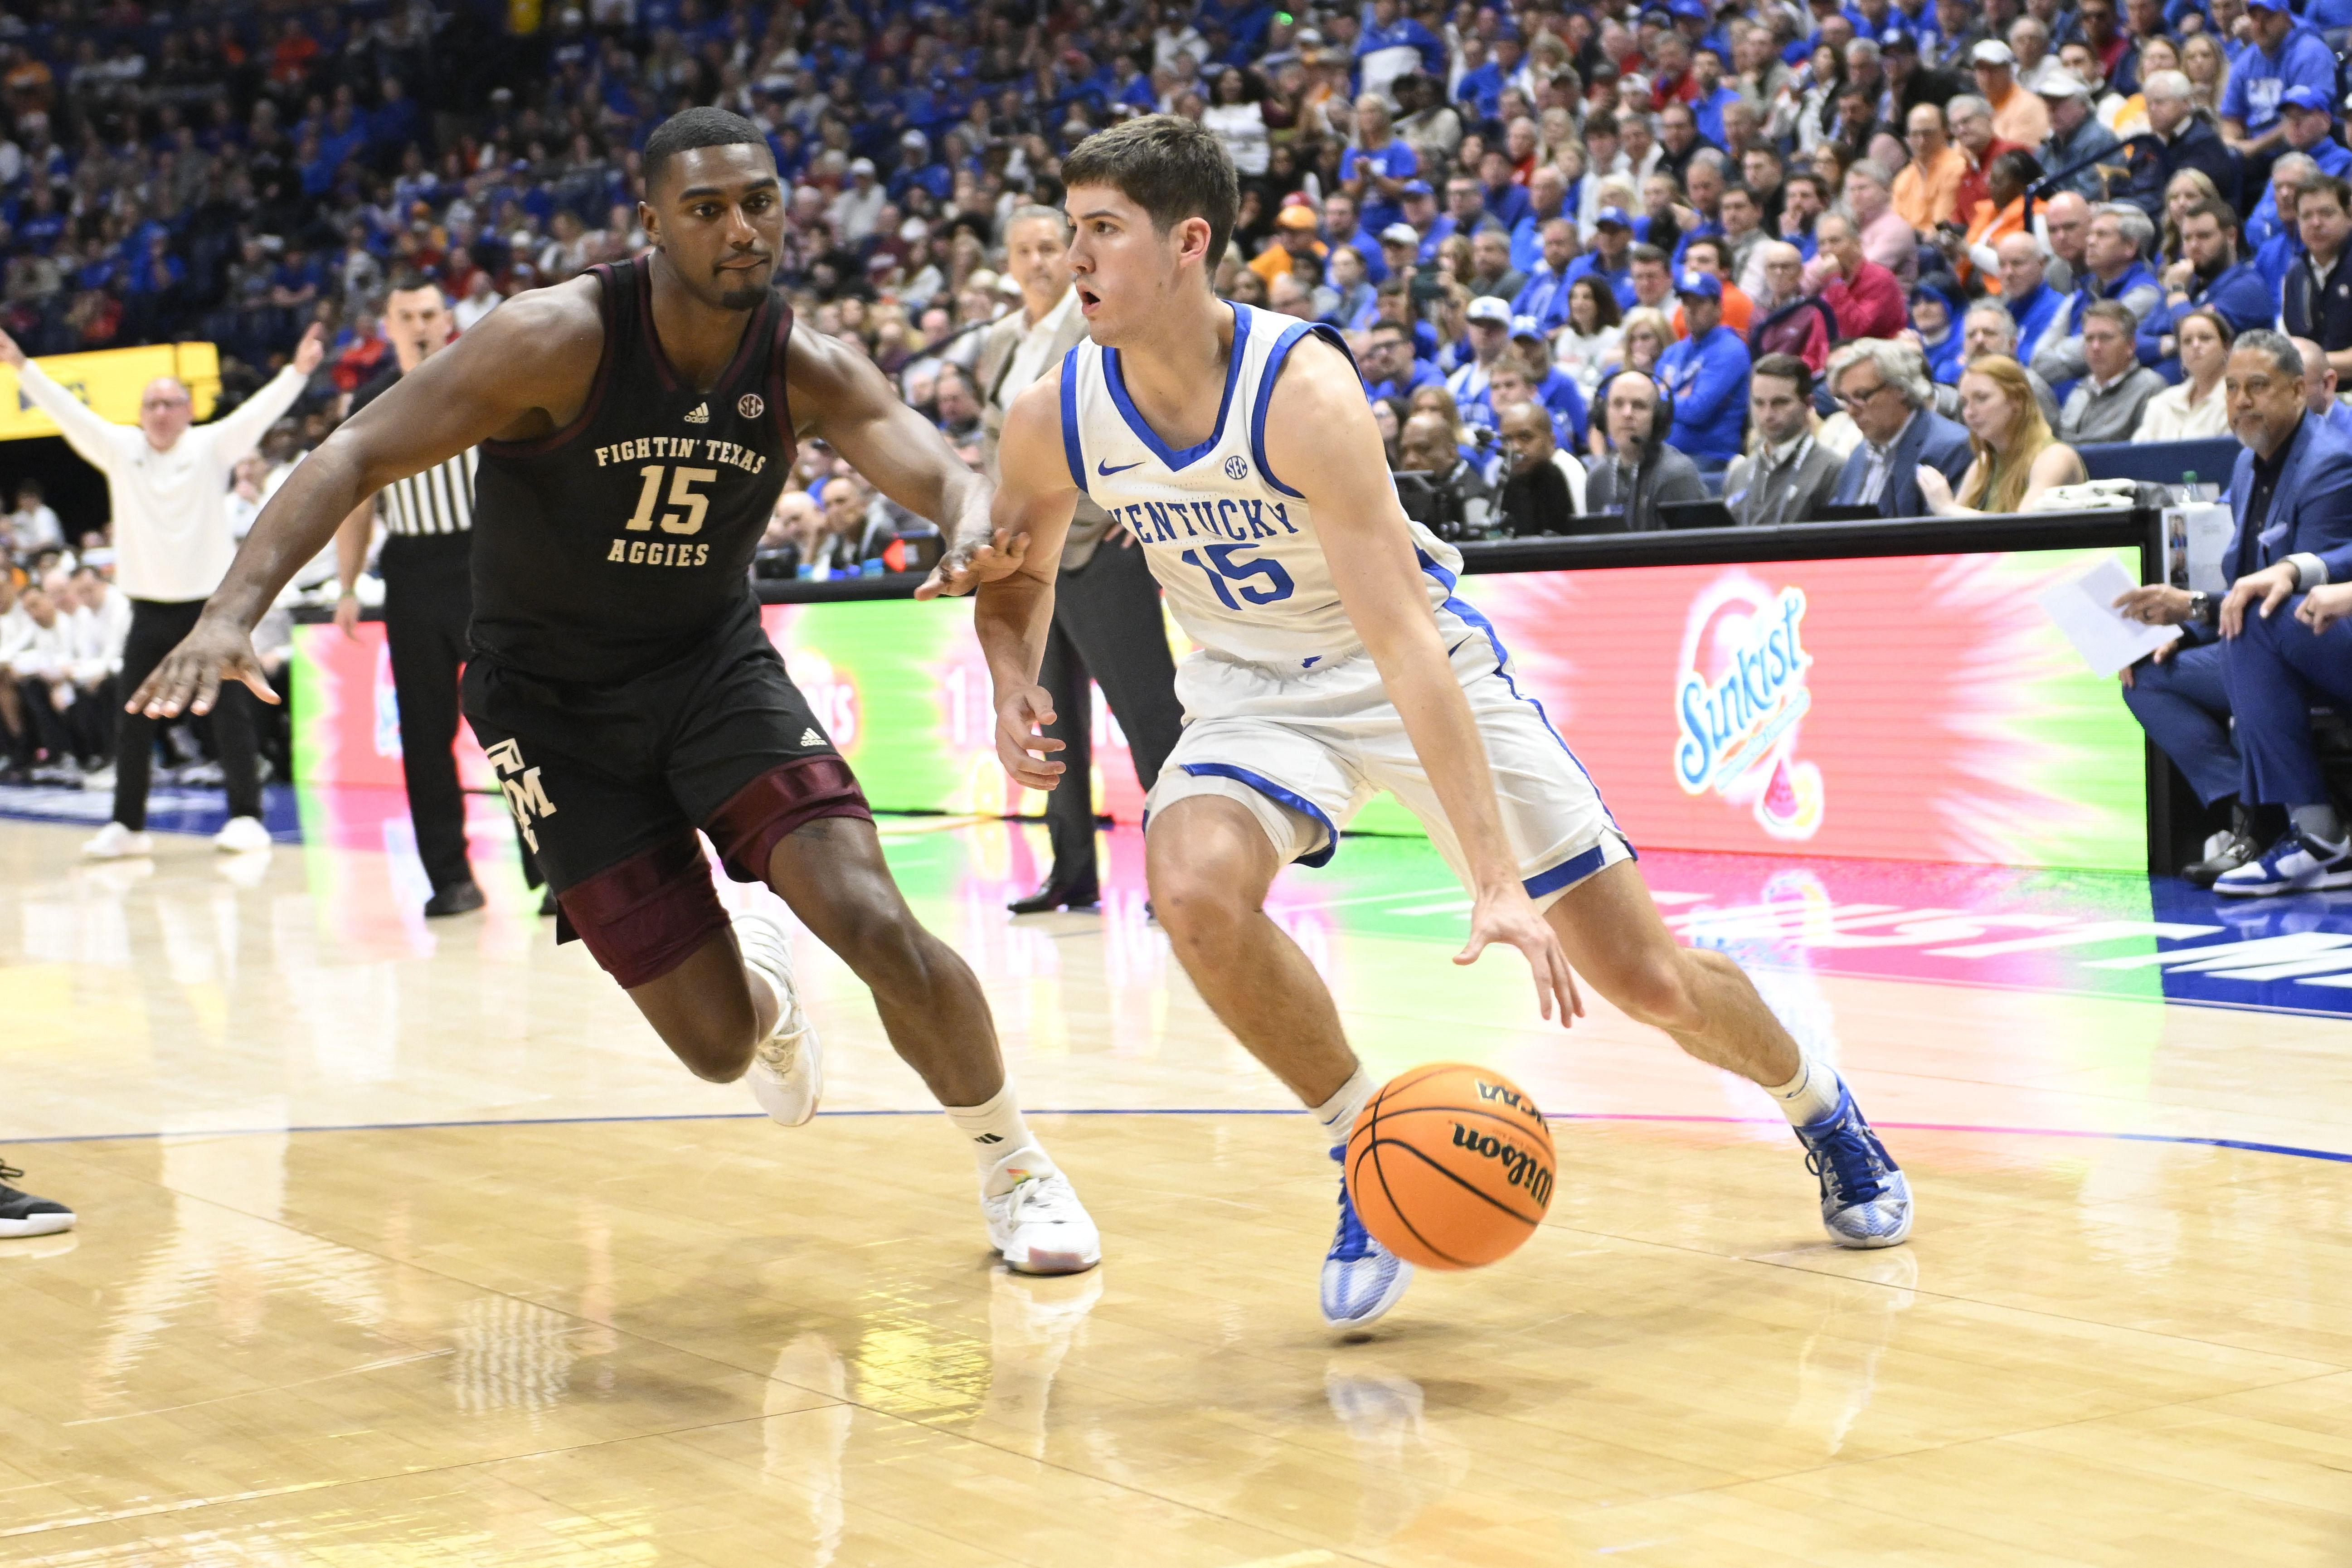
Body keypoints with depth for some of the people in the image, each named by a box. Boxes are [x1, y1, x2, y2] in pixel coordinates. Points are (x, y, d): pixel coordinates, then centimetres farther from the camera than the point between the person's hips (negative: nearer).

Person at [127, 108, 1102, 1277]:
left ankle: (1016, 1170, 5)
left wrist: (982, 525, -52)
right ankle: (762, 990, 37)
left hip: (716, 664, 2)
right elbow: (356, 455, -24)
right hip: (555, 702, -2)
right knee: (717, 1044, -5)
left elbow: (939, 474, -25)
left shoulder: (807, 371, -12)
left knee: (875, 923, -20)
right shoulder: (560, 341, -22)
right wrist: (235, 608, -39)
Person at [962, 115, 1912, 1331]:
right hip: (1256, 685, 3)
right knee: (1195, 893, -31)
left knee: (1647, 977, 0)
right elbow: (1017, 577, 7)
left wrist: (1500, 881, -42)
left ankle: (1821, 1109, 33)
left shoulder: (1299, 389, -31)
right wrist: (1014, 684, -16)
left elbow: (1406, 646, -37)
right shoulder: (1054, 419, -16)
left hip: (1422, 669, -3)